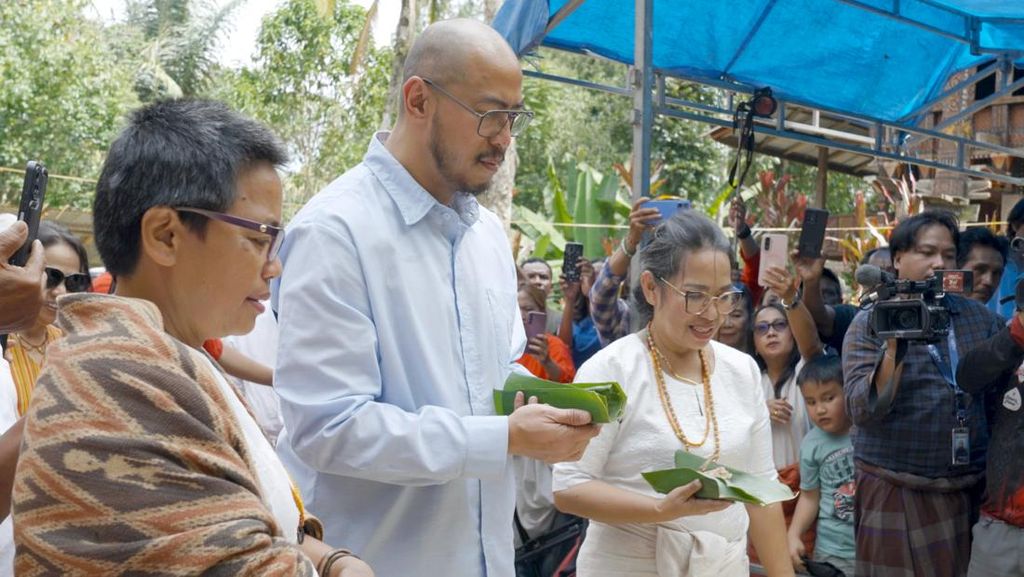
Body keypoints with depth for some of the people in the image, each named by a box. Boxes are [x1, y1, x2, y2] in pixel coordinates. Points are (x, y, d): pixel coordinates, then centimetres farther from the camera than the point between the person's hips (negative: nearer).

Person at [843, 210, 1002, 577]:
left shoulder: (980, 318, 7)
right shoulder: (869, 324, -4)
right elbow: (863, 411, -14)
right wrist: (895, 347, -25)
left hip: (971, 491, 4)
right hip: (896, 493, -3)